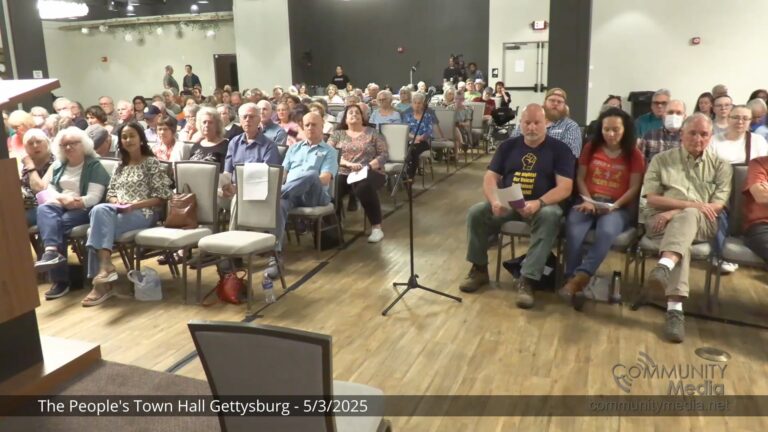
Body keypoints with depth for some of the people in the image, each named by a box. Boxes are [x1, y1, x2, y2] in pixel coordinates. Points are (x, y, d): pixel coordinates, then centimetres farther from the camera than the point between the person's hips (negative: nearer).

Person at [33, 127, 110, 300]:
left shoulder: (94, 165, -2)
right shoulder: (58, 166, 19)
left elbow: (94, 197, -12)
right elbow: (50, 190, 9)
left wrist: (76, 202, -26)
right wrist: (63, 198, -12)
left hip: (84, 209, -5)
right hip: (60, 206, 5)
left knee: (60, 223, -31)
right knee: (43, 209, -28)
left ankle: (60, 279, -31)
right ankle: (52, 251, -50)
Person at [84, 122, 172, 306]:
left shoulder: (152, 163, 1)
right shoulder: (121, 165, 20)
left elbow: (161, 198, -5)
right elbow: (110, 193, 19)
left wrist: (134, 205, -17)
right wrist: (117, 202, -5)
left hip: (143, 213, -5)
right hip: (118, 211, 5)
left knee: (99, 227, -28)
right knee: (99, 210, -31)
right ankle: (105, 266, -36)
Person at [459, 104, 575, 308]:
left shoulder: (559, 149, -1)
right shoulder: (508, 146, 9)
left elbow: (565, 188, -11)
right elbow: (490, 178, 4)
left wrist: (538, 203, -30)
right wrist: (494, 201, -20)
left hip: (543, 204, -3)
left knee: (550, 216, -37)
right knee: (476, 212, -21)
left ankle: (527, 280, -33)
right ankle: (479, 269, -2)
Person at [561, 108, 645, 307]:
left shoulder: (634, 154, 5)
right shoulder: (591, 148, 12)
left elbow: (634, 188, 0)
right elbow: (580, 178, 9)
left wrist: (615, 206, -16)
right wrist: (587, 200, -9)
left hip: (618, 206, -1)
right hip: (589, 202, 2)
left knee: (607, 232, -36)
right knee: (573, 227, -33)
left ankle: (579, 279, -38)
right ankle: (573, 279, -34)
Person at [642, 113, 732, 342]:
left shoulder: (720, 166, 13)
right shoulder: (661, 159, 11)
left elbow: (717, 206, 1)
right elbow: (652, 198, 0)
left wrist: (676, 211, -12)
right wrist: (692, 204, -12)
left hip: (702, 224, 1)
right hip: (662, 220, -1)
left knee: (687, 217, -37)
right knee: (682, 236, -36)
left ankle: (663, 268, -60)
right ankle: (675, 308, -49)